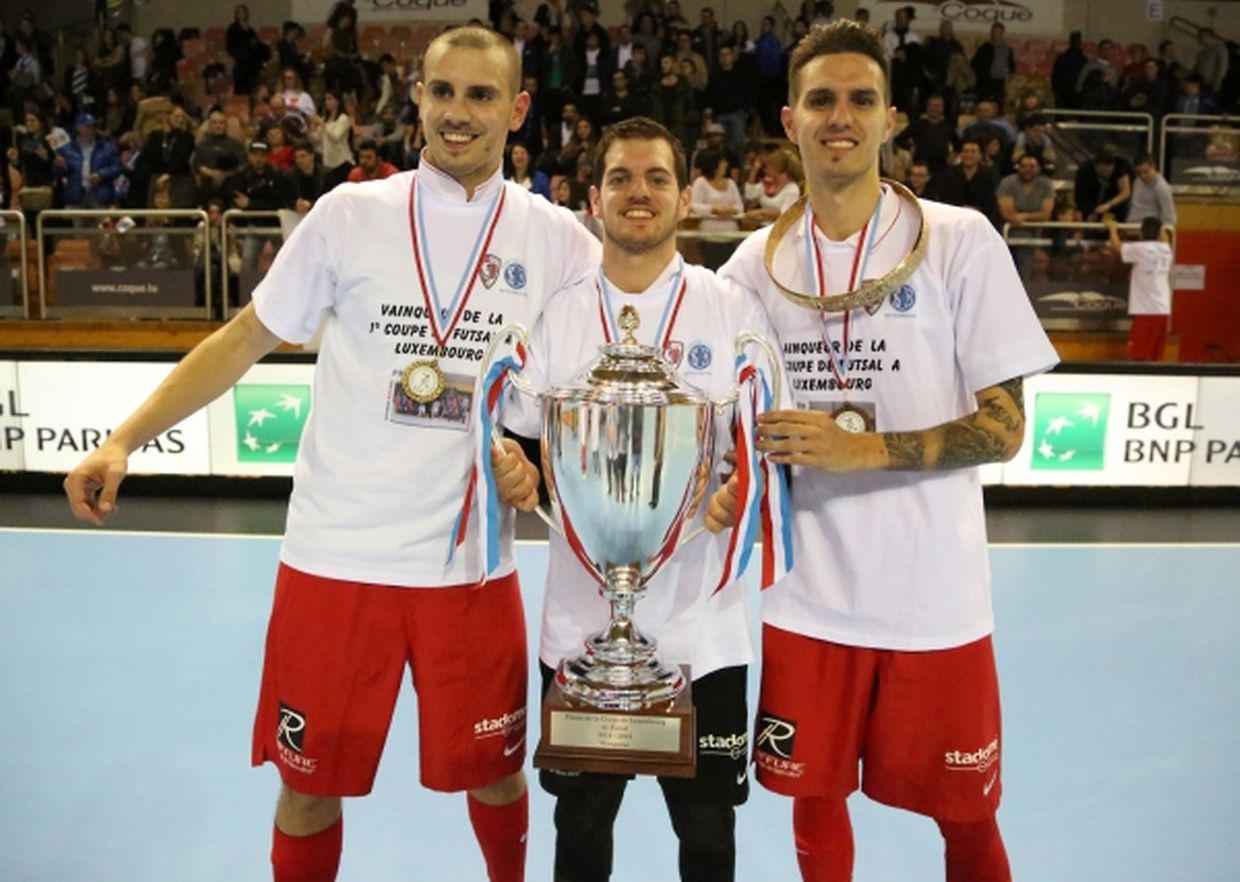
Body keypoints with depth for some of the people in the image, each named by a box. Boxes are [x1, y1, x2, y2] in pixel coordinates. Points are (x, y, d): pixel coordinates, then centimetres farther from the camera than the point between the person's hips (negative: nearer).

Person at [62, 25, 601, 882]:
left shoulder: (558, 239, 0)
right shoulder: (349, 214, -2)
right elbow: (245, 340, 3)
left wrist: (541, 464, -9)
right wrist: (124, 440, -4)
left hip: (472, 563, 1)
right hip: (335, 556, 0)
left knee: (493, 773, 17)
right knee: (310, 782, 11)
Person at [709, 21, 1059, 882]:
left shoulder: (961, 240, -7)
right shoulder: (757, 261, 3)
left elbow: (1003, 426, -9)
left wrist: (861, 448, -22)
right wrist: (731, 484, -8)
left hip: (935, 598, -2)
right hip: (807, 596, 3)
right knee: (814, 798, 16)